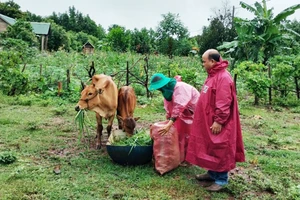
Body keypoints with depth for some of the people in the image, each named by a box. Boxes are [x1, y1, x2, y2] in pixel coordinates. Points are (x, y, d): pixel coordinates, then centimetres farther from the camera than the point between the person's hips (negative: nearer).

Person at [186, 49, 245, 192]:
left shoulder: (223, 77, -19)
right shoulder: (213, 75, 13)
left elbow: (224, 103, -24)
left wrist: (218, 121, -23)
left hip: (217, 123, -10)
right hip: (208, 121, 10)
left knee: (219, 150, 0)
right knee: (210, 148, 17)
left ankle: (221, 180, 11)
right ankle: (212, 173, 30)